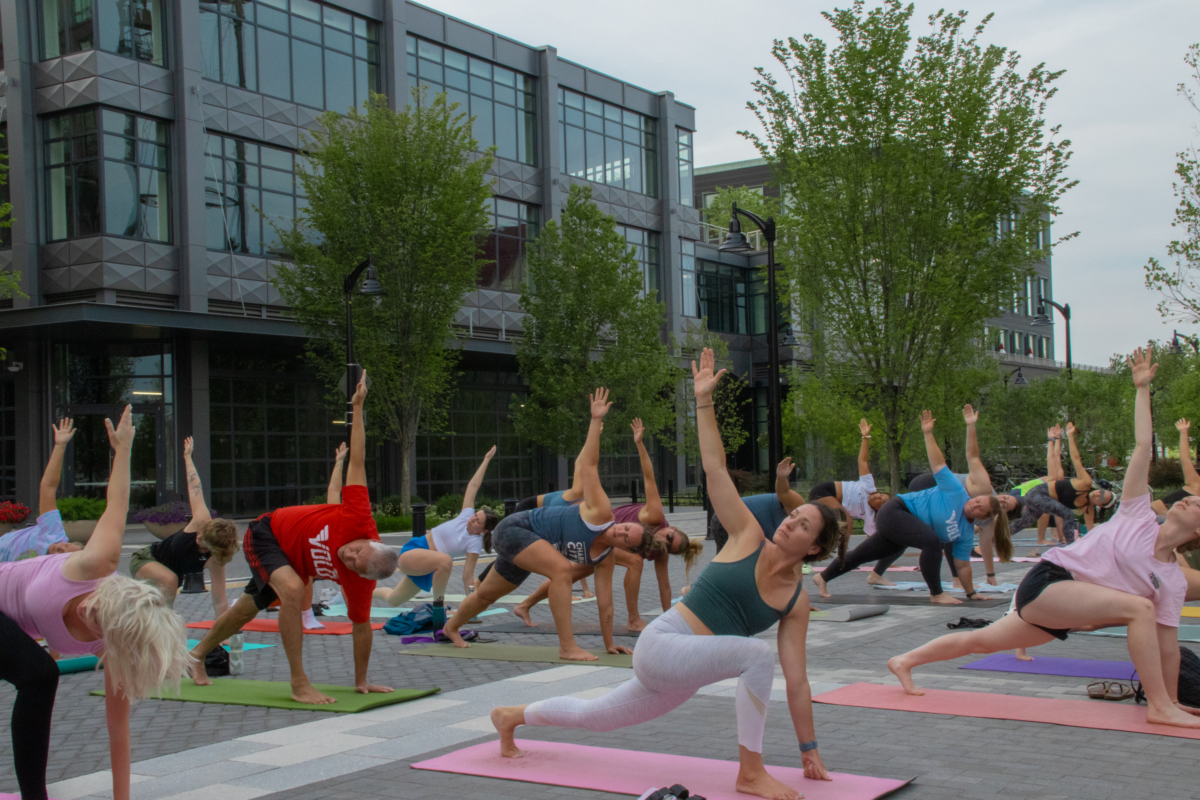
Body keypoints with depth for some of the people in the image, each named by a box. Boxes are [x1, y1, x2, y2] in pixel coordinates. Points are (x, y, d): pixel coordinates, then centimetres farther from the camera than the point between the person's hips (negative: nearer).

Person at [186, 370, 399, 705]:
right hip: (266, 534, -4)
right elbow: (357, 461, -32)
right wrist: (358, 408, -28)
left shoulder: (360, 581, -29)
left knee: (249, 607, 22)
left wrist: (362, 681, -13)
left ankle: (197, 653, 50)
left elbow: (361, 626, -17)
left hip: (290, 560, 4)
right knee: (292, 590, -29)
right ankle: (299, 683, -19)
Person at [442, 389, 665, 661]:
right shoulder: (601, 513, -27)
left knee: (488, 593, 25)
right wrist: (596, 420, -33)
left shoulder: (604, 557, -9)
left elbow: (605, 600, -2)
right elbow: (588, 465, -28)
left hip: (529, 547, 8)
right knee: (562, 569, -30)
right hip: (515, 527, -8)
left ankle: (451, 628, 51)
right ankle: (567, 647, -28)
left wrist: (609, 643, -2)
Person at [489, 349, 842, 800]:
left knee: (594, 717, 23)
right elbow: (714, 468, -11)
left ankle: (512, 716, 50)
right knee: (758, 654, -29)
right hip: (661, 646, -5)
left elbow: (796, 681, 3)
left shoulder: (796, 601, 0)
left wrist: (809, 749, 2)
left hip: (681, 677, 5)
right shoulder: (748, 538, -8)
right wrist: (704, 401, -16)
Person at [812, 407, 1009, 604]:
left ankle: (823, 577, 29)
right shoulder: (956, 492, -17)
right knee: (932, 541, -29)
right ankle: (936, 594, -18)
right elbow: (937, 463, -16)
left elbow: (962, 566, 5)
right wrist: (928, 433, -22)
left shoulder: (967, 534, -1)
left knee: (861, 555, 15)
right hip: (895, 512, -8)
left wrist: (971, 593, 4)